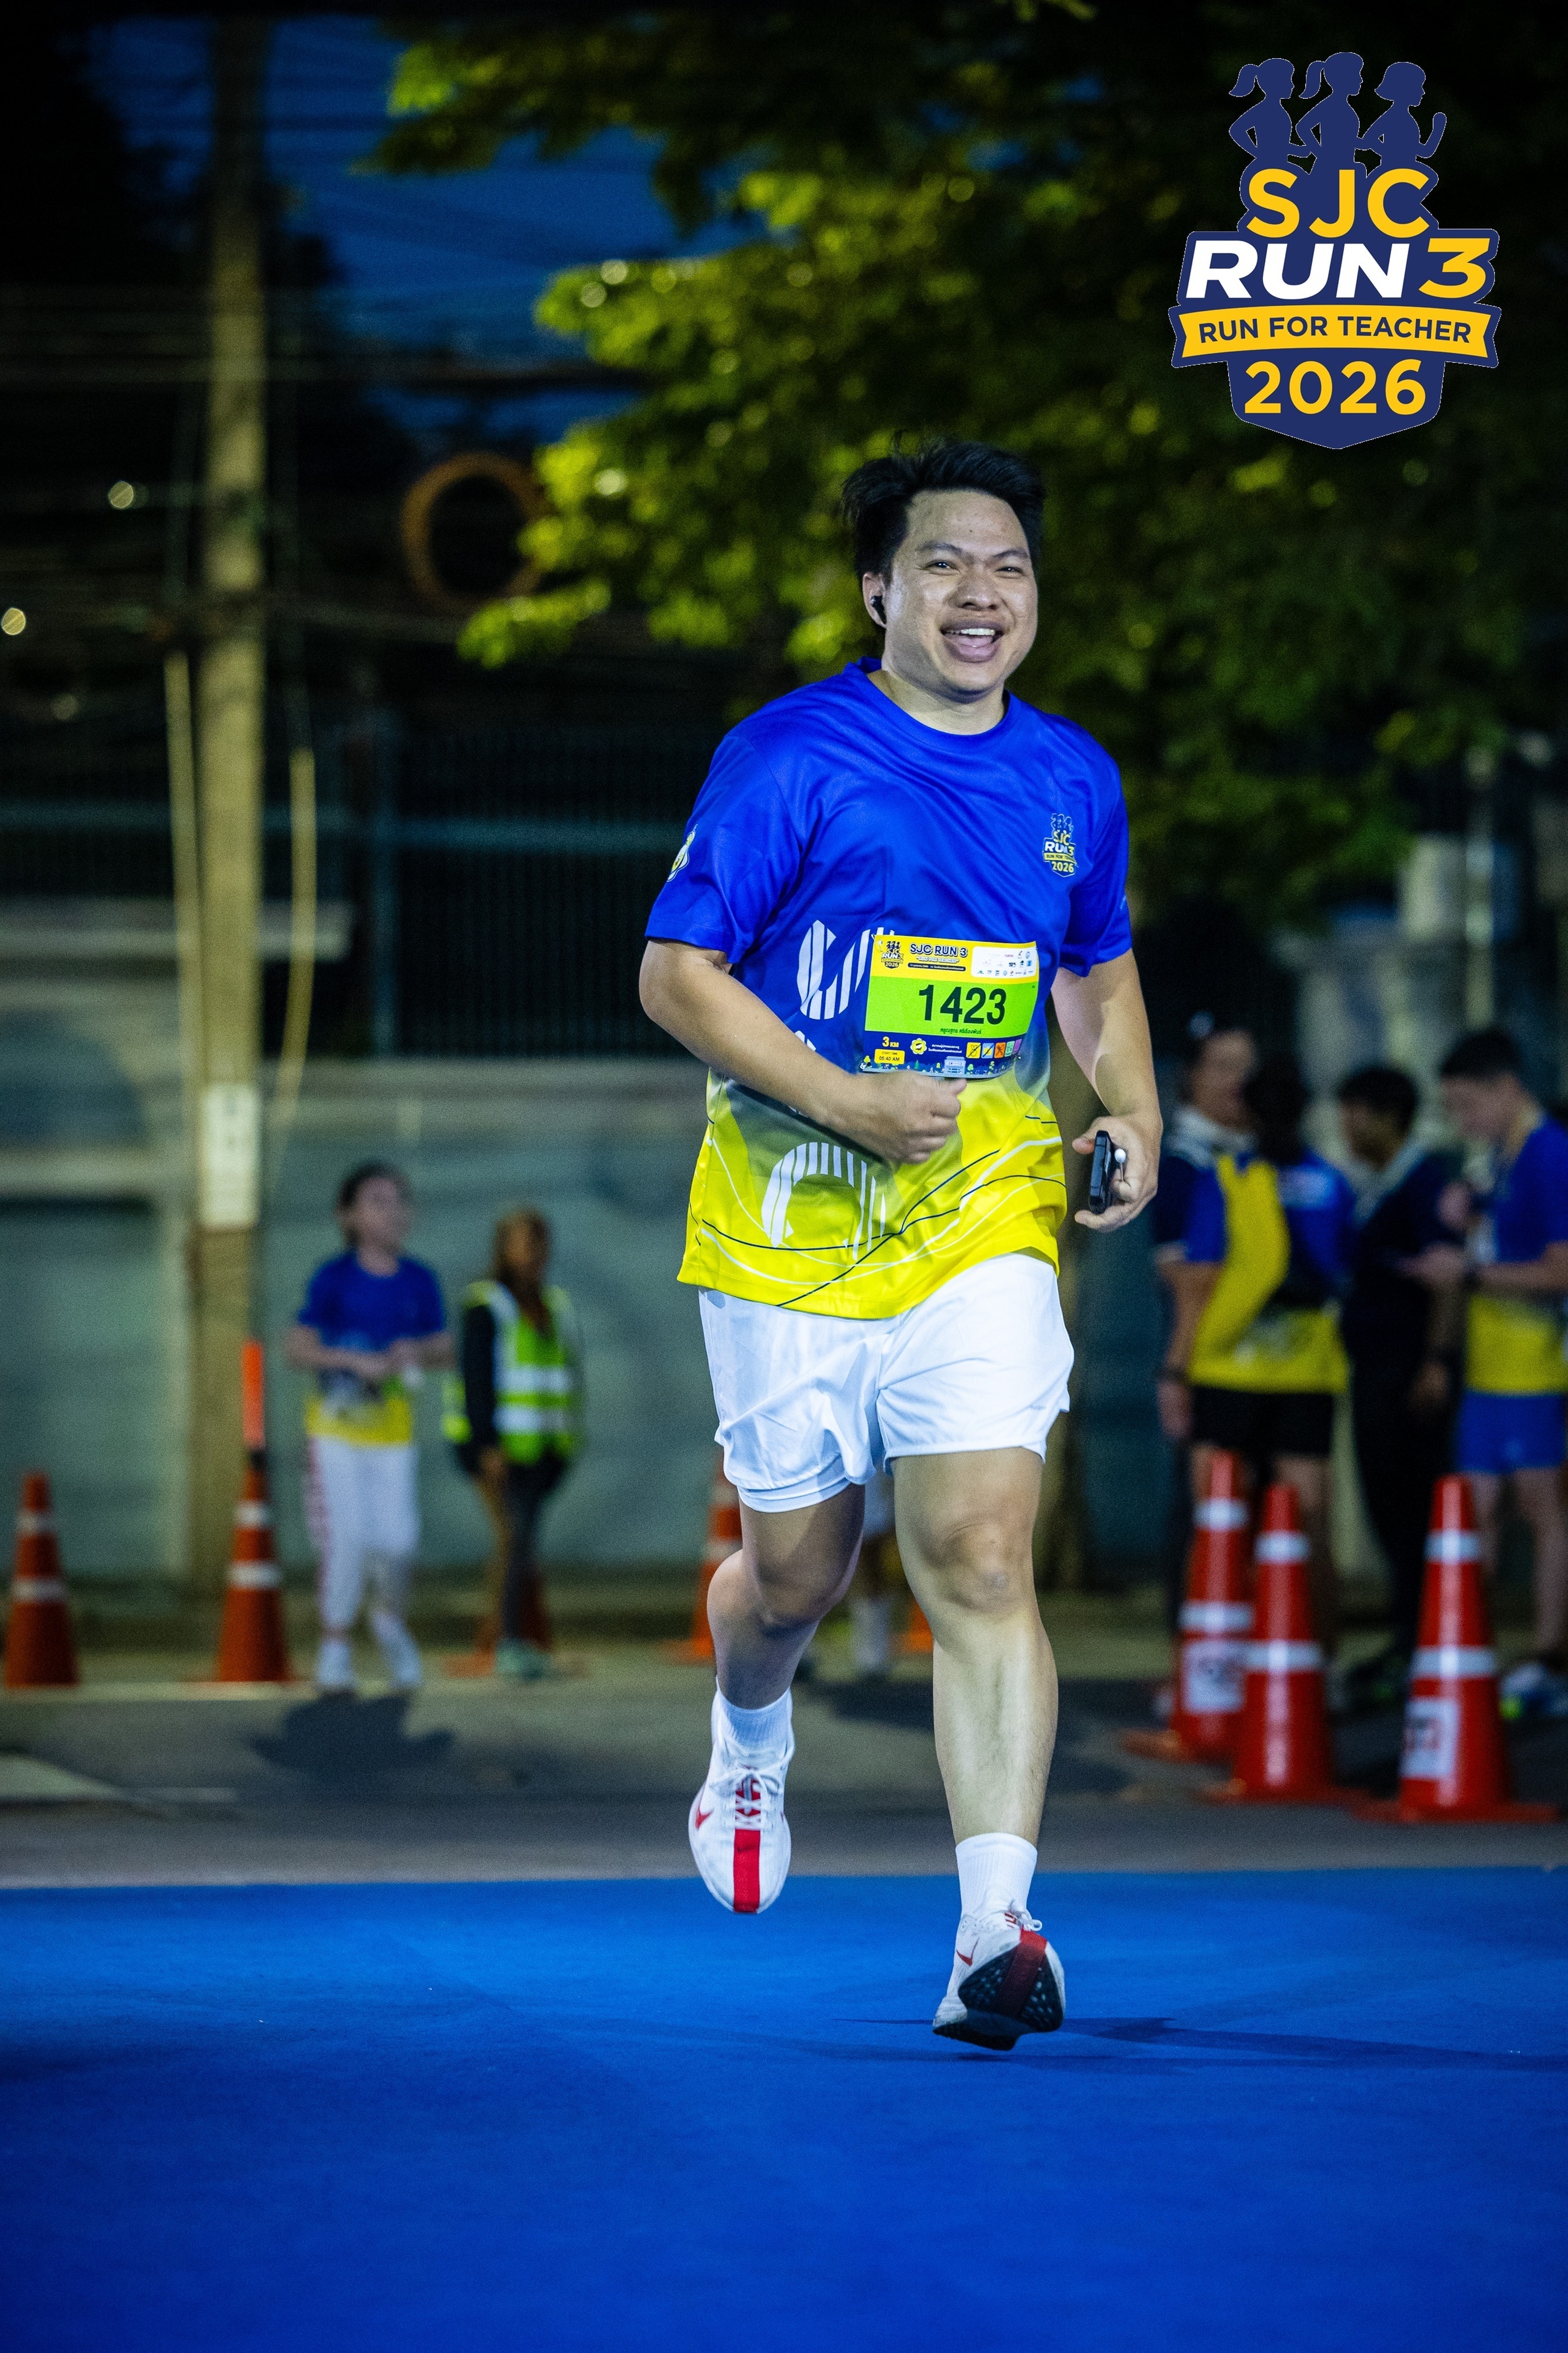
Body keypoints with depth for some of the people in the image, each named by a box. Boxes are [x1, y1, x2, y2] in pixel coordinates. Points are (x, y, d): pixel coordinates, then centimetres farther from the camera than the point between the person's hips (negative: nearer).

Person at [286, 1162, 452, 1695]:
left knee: (397, 1541, -8)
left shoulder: (418, 1282, 2)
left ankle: (392, 1620, 23)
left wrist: (417, 1351, -15)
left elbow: (444, 1349, 6)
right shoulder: (333, 1280, -7)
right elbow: (297, 1349, -12)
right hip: (335, 1431, -2)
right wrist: (356, 1360, -25)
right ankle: (336, 1648, 10)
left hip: (393, 1434, 2)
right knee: (345, 1541, -7)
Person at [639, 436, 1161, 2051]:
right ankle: (749, 1743, 46)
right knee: (798, 1569, 10)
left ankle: (996, 1927, -20)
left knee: (981, 1557, -14)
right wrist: (844, 1100, -17)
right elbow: (674, 973, -7)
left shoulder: (1073, 778, 10)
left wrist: (1135, 1121, 7)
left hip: (984, 1231, 2)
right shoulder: (789, 755, -6)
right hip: (788, 1231, -2)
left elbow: (1103, 975, 25)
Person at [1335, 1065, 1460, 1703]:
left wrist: (1436, 1362, -22)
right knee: (1385, 1504, 10)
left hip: (1413, 1365, -9)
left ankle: (1416, 1645, -7)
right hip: (1374, 1364, 9)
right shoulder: (1372, 1192, 18)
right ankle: (1406, 1644, 15)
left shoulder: (1427, 1179, -10)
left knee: (1411, 1503, -8)